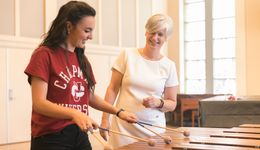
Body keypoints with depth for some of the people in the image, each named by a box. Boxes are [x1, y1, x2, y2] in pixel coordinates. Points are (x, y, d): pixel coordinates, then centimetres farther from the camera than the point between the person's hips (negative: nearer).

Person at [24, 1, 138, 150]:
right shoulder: (44, 55, -11)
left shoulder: (82, 59, 9)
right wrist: (74, 114, -33)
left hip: (80, 136, 7)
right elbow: (39, 103, -18)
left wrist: (118, 112, 4)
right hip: (51, 138, -7)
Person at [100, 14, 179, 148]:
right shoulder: (127, 55, 0)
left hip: (153, 129, 1)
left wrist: (159, 103, -14)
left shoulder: (169, 66, 2)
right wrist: (105, 119, -4)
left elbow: (172, 103, 7)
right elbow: (112, 89, 1)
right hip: (123, 127, -1)